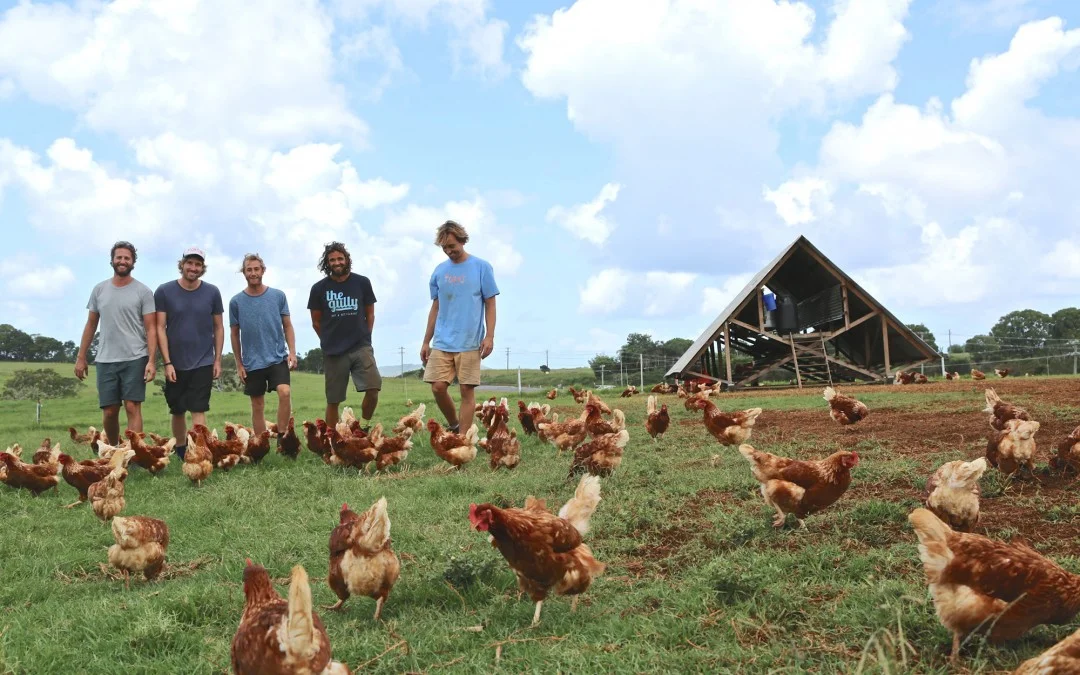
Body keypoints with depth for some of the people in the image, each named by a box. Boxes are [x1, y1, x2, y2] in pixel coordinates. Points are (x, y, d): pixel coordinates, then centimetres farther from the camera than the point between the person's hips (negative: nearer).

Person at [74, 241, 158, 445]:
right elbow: (91, 325, 15)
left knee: (132, 408, -7)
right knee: (109, 411, 6)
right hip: (105, 360, 3)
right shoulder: (99, 290, 10)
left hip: (135, 360, -3)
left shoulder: (143, 291, 0)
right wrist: (81, 357, 11)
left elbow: (151, 328, -4)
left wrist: (151, 361, -14)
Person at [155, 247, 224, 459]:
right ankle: (180, 452, 28)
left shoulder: (212, 292, -1)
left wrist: (218, 360, 1)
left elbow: (218, 327, 6)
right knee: (178, 411, 12)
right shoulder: (164, 291, -4)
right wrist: (167, 363, -9)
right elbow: (160, 328, -5)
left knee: (198, 410, -7)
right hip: (175, 364, 1)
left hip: (203, 363, -1)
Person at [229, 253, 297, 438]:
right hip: (252, 363, 1)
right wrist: (239, 364, 7)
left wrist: (292, 352, -6)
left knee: (285, 392, -22)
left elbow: (287, 326, 6)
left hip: (278, 358, -1)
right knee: (258, 406, 8)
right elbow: (234, 334, 8)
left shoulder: (278, 296, 1)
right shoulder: (236, 302, 1)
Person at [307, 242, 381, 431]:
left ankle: (364, 426, 5)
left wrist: (363, 339, 8)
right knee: (333, 400, 3)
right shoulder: (319, 288, 1)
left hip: (361, 347, 0)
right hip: (333, 352, 0)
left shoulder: (362, 282, 2)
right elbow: (316, 322, 11)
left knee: (373, 387, -18)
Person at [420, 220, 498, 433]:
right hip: (442, 343, 3)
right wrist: (426, 342, 14)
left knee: (467, 390, -2)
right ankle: (453, 425, 21)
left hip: (470, 343, -3)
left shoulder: (481, 267, 0)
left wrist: (489, 336, -9)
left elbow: (490, 304, 1)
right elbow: (435, 308, 15)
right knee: (438, 387, -3)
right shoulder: (439, 271, 10)